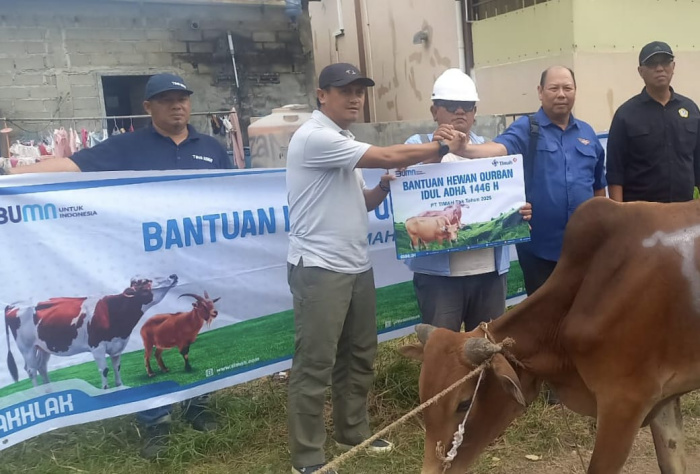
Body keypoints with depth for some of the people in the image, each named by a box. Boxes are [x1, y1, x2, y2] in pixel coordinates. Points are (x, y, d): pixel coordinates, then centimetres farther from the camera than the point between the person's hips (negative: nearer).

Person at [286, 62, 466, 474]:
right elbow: (387, 157, -20)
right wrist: (442, 148, -9)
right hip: (320, 268, -10)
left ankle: (353, 431, 33)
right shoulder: (315, 137, -15)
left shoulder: (344, 142, 16)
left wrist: (385, 187, 0)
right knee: (316, 363, -2)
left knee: (359, 355, 17)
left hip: (356, 266, 10)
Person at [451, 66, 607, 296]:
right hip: (539, 245, -3)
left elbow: (598, 185, 15)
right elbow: (499, 148, -27)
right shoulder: (525, 129, -5)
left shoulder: (587, 133, 9)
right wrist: (463, 148, -47)